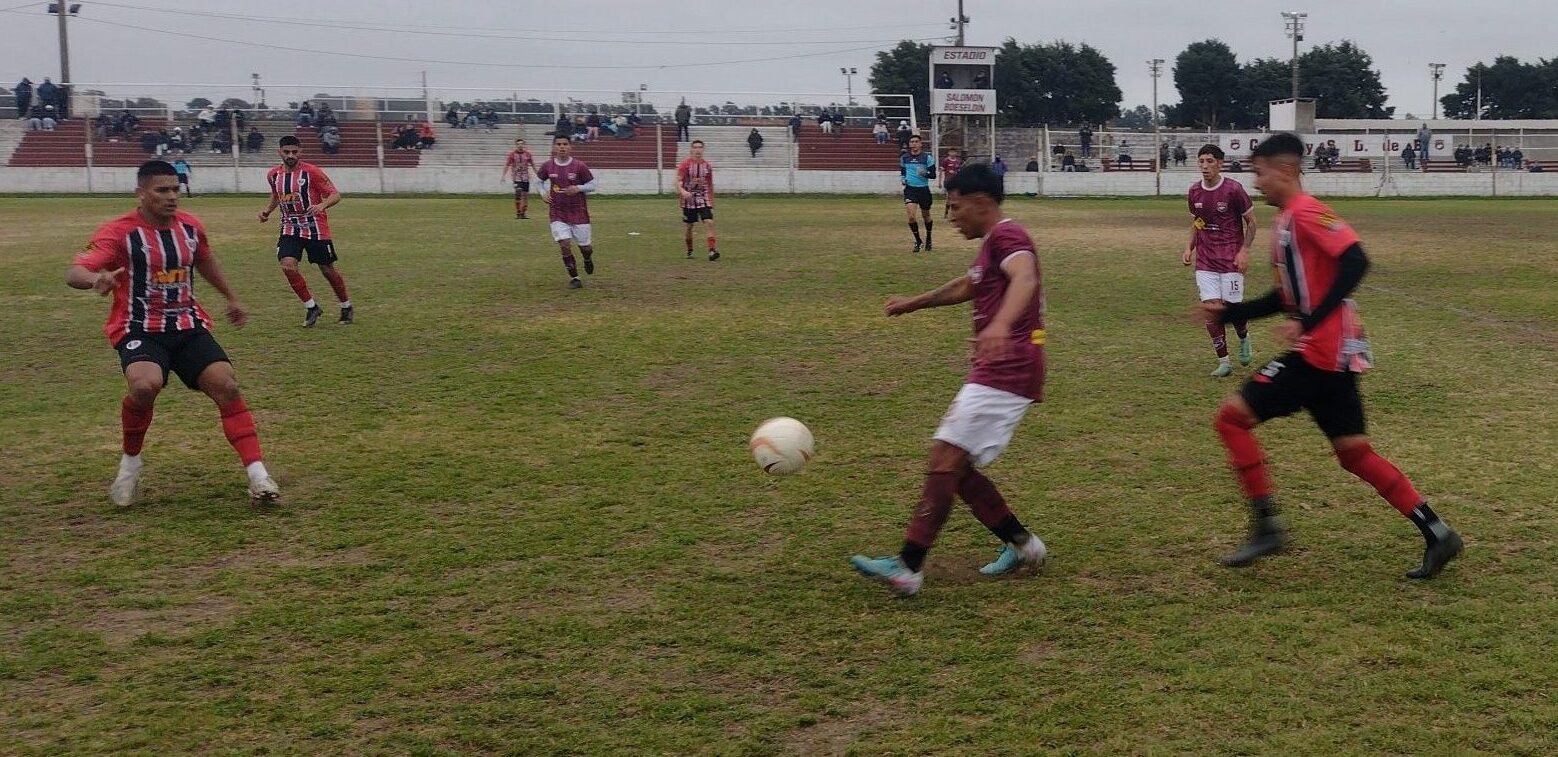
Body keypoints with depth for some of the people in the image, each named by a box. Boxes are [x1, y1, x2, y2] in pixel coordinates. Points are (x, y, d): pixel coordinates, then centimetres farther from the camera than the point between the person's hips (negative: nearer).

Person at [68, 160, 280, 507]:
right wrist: (96, 279, -48)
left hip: (188, 326, 5)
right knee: (146, 385, -32)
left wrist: (231, 298, 37)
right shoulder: (120, 232, -12)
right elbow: (74, 273, -24)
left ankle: (257, 475, -13)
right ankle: (130, 463, -5)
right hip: (139, 331, -4)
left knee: (226, 385, -15)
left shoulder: (190, 227, 5)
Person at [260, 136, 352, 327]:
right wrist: (267, 210, 10)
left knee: (327, 269, 5)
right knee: (287, 265, -18)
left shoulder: (311, 172, -12)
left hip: (315, 228, -4)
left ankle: (346, 306, 29)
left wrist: (322, 205, -29)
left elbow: (335, 194, -11)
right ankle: (311, 307, -2)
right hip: (289, 228, 4)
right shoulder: (273, 175, 5)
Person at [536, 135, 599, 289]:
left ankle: (588, 258, 45)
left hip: (579, 212, -1)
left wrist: (578, 188, -19)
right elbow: (539, 180, 16)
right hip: (557, 213, 1)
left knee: (584, 246, 6)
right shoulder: (548, 166, -3)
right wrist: (543, 193, -1)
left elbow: (592, 185, -2)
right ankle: (574, 278, 0)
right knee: (564, 243, -12)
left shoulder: (579, 166, -11)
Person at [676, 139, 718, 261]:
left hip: (704, 200, 2)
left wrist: (712, 203, 16)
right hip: (689, 200, -2)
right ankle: (689, 251, 27)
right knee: (689, 226, 7)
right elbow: (678, 181, -11)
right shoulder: (685, 164, -4)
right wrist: (683, 191, -32)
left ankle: (711, 251, -21)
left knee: (709, 223, -15)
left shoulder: (707, 166, 7)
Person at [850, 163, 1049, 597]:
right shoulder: (992, 245, 21)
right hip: (997, 372, 10)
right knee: (954, 466, 10)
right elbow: (967, 286, 40)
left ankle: (907, 567, -20)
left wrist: (1001, 324, -50)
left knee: (946, 458, -16)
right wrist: (914, 303, 50)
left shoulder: (1006, 236, -10)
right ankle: (1021, 545, 18)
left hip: (1006, 373, -10)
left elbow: (1024, 277, -32)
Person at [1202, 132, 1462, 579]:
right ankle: (1437, 536, 12)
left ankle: (1267, 527, -3)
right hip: (1331, 354, 10)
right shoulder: (1287, 220, 18)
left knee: (1233, 417, -6)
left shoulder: (1305, 212, -12)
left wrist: (1309, 323, -26)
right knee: (1352, 452, 11)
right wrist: (1229, 312, 19)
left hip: (1322, 353, -10)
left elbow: (1355, 263, -24)